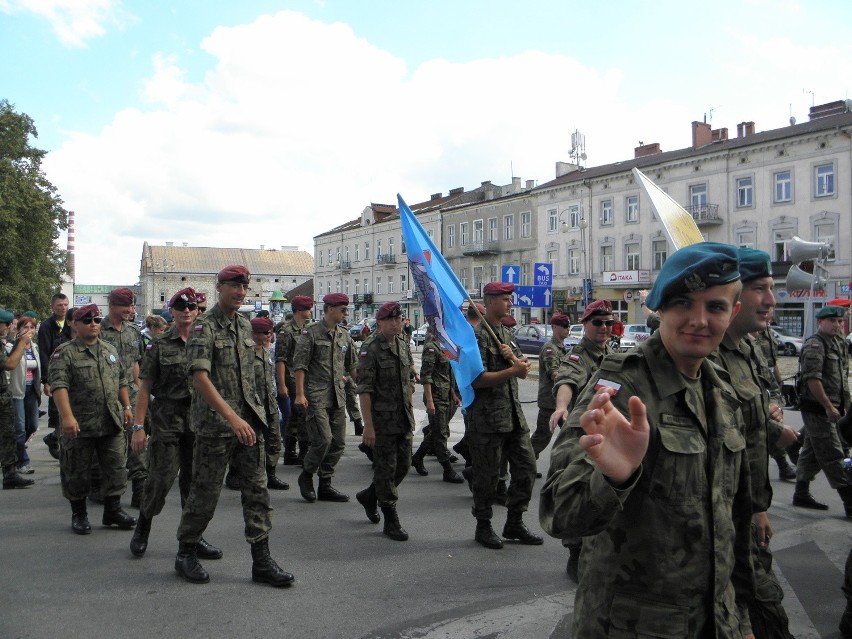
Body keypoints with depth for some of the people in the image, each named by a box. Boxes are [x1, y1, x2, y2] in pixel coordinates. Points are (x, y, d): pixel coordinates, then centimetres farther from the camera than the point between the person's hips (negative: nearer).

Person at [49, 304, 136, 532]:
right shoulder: (65, 354, -8)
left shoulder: (110, 350, 12)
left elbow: (122, 381, 20)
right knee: (77, 473, 7)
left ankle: (113, 511, 20)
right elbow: (59, 387, -19)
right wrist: (67, 417, -29)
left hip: (112, 424, 5)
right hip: (80, 426, -5)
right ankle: (79, 515, 23)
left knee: (116, 468, 7)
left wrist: (126, 407, 13)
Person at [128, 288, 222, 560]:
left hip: (199, 421, 3)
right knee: (162, 478, -2)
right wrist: (138, 426, -8)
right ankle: (142, 527, 24)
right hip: (166, 421, -3)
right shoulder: (160, 345, 0)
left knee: (194, 480, 7)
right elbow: (145, 387, -2)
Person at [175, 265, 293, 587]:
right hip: (215, 423, -6)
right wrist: (233, 418, -28)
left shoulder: (245, 325, 13)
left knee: (257, 489, 4)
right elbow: (200, 379, -21)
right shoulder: (204, 326, -10)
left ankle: (262, 561, 10)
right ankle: (186, 554, 24)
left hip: (250, 419, 6)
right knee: (206, 491, 4)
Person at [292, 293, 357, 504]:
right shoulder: (311, 333, -4)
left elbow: (352, 365, 21)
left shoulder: (344, 336, 13)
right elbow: (300, 365, -7)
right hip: (316, 396, -6)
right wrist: (300, 394, -12)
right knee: (323, 439, -13)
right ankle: (306, 476, 10)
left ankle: (325, 485, 17)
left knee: (338, 442, 6)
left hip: (338, 397, 7)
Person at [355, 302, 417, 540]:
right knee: (386, 467, 0)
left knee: (403, 465, 12)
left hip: (404, 419, 7)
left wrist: (409, 410, 16)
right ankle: (391, 520, 12)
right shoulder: (370, 348, -12)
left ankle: (369, 495, 34)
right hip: (382, 420, -7)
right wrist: (368, 425, -19)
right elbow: (364, 389, -15)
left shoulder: (403, 344, 11)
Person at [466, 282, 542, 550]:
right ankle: (483, 527, 18)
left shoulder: (507, 334, 16)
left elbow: (523, 371, 13)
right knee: (487, 474, 2)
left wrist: (513, 357, -7)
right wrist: (512, 370, -19)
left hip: (513, 413, 8)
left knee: (526, 467, 9)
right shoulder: (477, 335, -11)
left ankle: (514, 523, 22)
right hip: (487, 417, -8)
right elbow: (477, 379, -19)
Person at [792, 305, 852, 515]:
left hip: (828, 409, 9)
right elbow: (812, 379, -21)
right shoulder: (814, 344, -13)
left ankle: (802, 495, 22)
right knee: (832, 455, -6)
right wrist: (829, 406, -20)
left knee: (811, 453, 14)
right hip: (818, 409, -9)